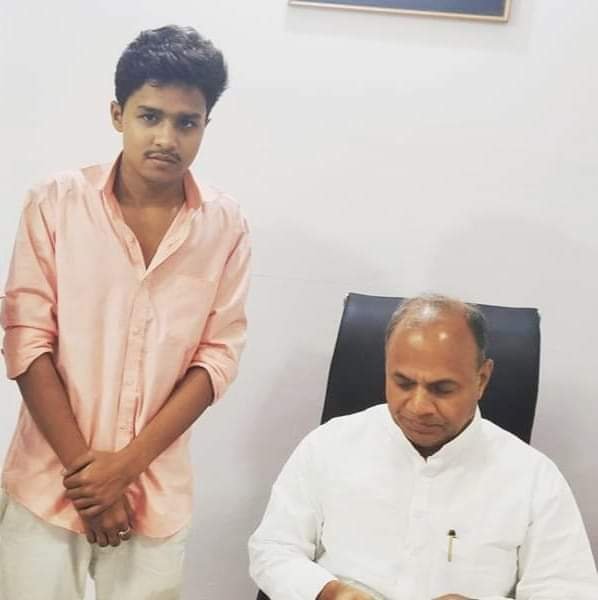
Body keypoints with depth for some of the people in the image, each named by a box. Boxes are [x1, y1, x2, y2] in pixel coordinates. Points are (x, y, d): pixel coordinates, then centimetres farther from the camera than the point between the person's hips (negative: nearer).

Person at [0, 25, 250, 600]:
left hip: (156, 489, 1)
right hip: (52, 481, -1)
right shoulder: (56, 202, -6)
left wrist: (128, 463, -10)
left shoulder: (225, 225, -3)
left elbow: (218, 356, -4)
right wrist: (83, 466, -10)